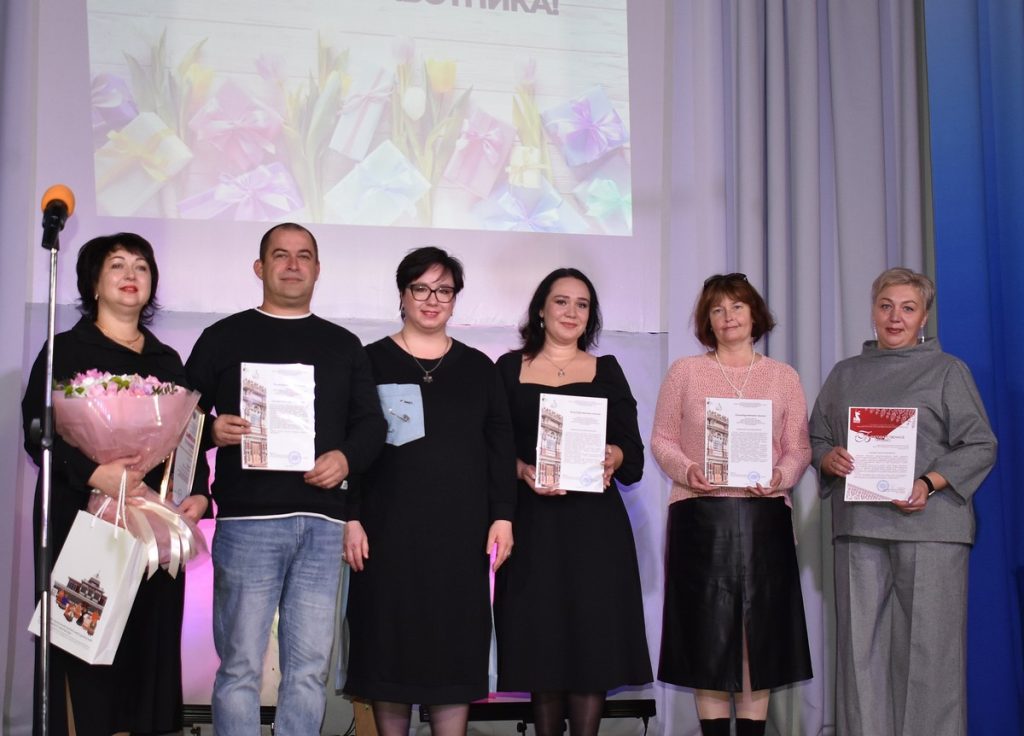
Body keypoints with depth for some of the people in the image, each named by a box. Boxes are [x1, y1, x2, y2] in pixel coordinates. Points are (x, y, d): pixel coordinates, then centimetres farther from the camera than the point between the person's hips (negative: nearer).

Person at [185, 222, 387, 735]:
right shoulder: (224, 338, 10)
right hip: (247, 519, -2)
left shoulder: (343, 345, 17)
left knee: (309, 668, 5)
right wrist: (213, 431, -15)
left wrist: (347, 457, -7)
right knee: (241, 665, -1)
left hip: (322, 523, 3)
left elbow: (371, 421, 13)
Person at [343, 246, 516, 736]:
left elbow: (501, 447, 10)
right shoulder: (372, 361, 4)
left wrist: (503, 515, 1)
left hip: (461, 529, 2)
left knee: (456, 644, 2)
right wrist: (350, 517, -8)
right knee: (391, 641, 1)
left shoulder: (477, 367, 12)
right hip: (390, 525, -2)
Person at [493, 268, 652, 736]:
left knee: (593, 635, -4)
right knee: (540, 638, 0)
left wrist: (612, 456, -15)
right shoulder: (510, 368, 9)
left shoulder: (607, 371, 12)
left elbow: (632, 450, 6)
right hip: (533, 520, 0)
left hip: (593, 521, 1)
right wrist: (523, 470, -14)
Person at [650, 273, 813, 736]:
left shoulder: (783, 377, 10)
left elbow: (799, 449, 7)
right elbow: (662, 439, 7)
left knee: (761, 627, 2)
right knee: (707, 628, 0)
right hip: (700, 515, -1)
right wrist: (686, 470, -12)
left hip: (764, 516, 1)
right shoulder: (684, 372, 7)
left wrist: (782, 477, -13)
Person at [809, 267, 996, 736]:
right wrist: (829, 458, -3)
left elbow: (980, 447, 2)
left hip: (928, 525, -3)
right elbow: (816, 438, 20)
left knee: (928, 645, -4)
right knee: (861, 644, 1)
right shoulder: (845, 374, 18)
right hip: (859, 524, 3)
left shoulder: (948, 371, 7)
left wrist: (929, 484, -13)